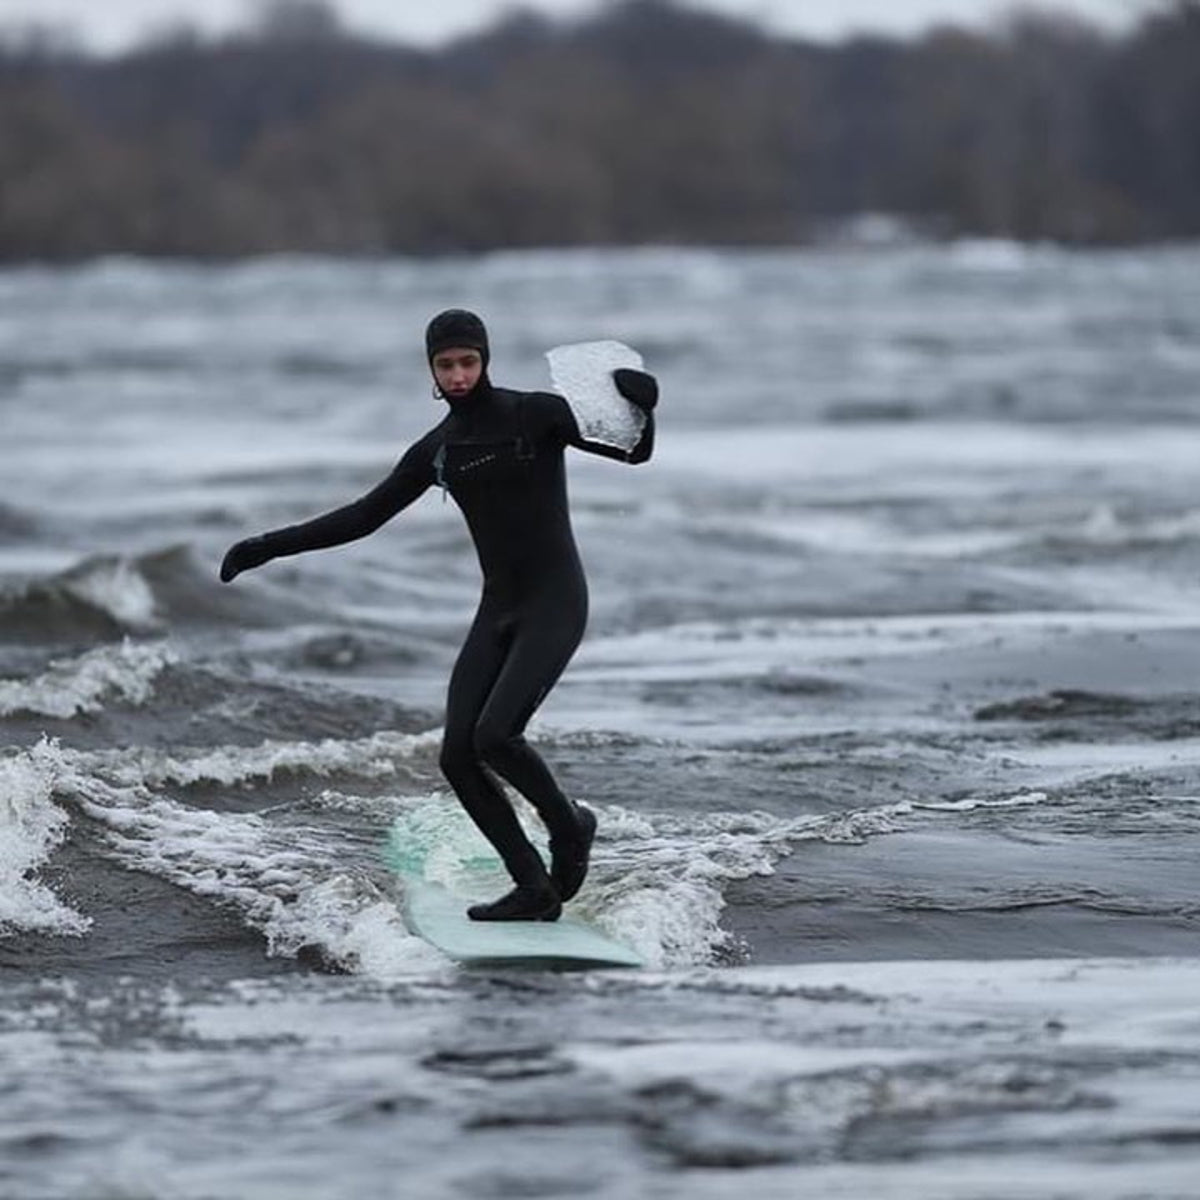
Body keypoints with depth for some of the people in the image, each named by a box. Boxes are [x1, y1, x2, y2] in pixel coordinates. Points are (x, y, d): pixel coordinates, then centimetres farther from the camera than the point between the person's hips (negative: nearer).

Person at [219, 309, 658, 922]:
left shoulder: (535, 415, -6)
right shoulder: (437, 450, 9)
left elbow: (635, 451, -7)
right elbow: (365, 515, 15)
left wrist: (638, 403, -30)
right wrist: (269, 546, 12)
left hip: (555, 604, -6)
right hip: (497, 611, 6)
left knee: (495, 736, -21)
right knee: (457, 755, -6)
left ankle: (569, 825, 6)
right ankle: (534, 886, 2)